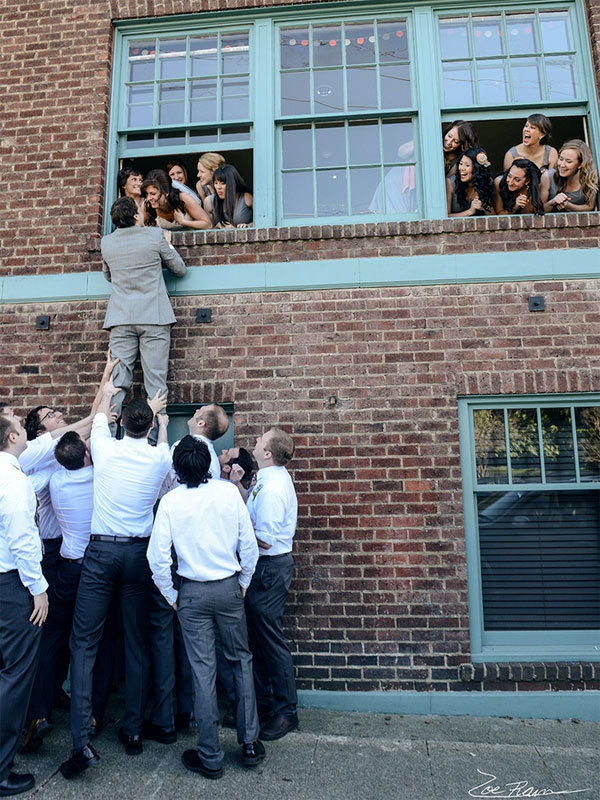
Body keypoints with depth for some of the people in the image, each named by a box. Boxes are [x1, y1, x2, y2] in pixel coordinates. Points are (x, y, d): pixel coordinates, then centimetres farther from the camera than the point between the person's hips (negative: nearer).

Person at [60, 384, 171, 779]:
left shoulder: (105, 450, -3)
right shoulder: (160, 458, -4)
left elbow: (99, 420, 20)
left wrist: (107, 395, 39)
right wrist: (161, 422, 40)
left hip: (101, 551, -1)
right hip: (139, 553, 1)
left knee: (84, 642, 6)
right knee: (138, 643, 12)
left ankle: (83, 741, 2)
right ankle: (133, 731, 23)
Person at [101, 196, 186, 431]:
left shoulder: (106, 242, 9)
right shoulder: (154, 236, -1)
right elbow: (179, 269, 10)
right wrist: (168, 245, 26)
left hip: (121, 319, 3)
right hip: (154, 317, -3)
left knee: (117, 382, 3)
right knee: (155, 383, -3)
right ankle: (157, 437, -5)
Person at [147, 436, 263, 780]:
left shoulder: (170, 501, -12)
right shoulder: (229, 491, -10)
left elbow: (158, 556, -11)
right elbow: (249, 544, -6)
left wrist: (170, 595, 4)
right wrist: (244, 582, 9)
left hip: (193, 593, -1)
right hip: (229, 587, 1)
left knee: (203, 670, 9)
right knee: (241, 660, 19)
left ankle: (210, 757, 23)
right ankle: (250, 742, 27)